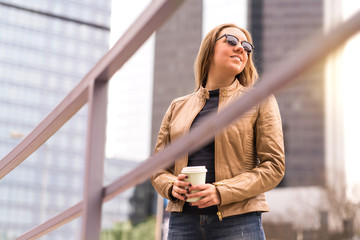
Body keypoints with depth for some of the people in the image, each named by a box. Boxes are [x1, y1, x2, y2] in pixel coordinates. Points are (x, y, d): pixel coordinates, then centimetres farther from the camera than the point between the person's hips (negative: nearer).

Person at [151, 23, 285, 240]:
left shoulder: (260, 101, 8)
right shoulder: (178, 107, 16)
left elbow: (274, 165, 0)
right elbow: (158, 167, 17)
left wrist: (221, 192, -12)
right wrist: (171, 187, -7)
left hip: (237, 221, -2)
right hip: (183, 220, 3)